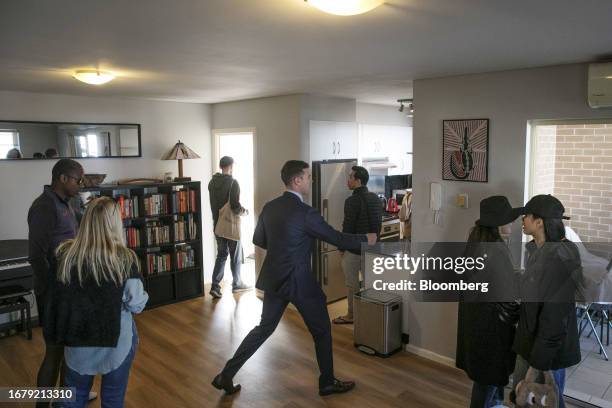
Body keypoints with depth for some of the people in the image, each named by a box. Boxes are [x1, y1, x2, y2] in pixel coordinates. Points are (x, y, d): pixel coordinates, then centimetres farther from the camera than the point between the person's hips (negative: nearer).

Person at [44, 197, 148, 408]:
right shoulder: (125, 258, -19)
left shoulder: (66, 254, -11)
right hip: (117, 340, -2)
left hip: (76, 339, 3)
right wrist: (143, 295, 6)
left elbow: (57, 297, 0)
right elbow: (136, 304, -13)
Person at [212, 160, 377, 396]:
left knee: (265, 327, 19)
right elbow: (337, 239, -12)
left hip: (274, 279, 7)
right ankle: (328, 382, 26)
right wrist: (366, 239, 4)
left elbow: (258, 240, 14)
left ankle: (226, 374, 21)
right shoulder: (305, 212, -19)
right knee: (322, 330, 12)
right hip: (299, 281, -7)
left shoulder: (270, 207, 3)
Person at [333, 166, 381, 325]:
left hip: (353, 248, -7)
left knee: (352, 283, 6)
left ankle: (351, 315, 18)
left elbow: (348, 227, -18)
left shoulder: (352, 201, -19)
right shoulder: (375, 198, 5)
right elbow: (378, 223, 11)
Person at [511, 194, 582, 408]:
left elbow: (555, 319, -25)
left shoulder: (560, 260, -25)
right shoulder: (538, 251, 3)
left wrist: (537, 367, -21)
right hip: (529, 344, 8)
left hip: (548, 351, -8)